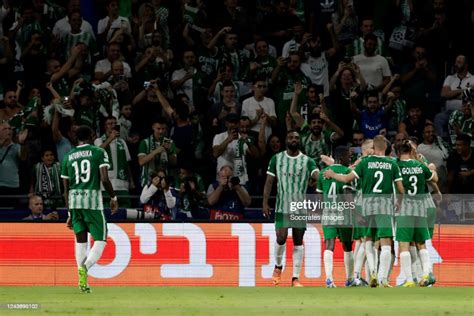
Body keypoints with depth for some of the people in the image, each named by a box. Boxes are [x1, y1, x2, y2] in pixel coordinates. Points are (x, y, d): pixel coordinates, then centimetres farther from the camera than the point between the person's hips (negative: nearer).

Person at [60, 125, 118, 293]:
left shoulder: (68, 156, 14)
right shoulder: (98, 152, 2)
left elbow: (66, 188, 14)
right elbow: (104, 179, -9)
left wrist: (70, 213, 19)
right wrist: (113, 198, 6)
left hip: (74, 200, 4)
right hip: (92, 199, -4)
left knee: (80, 240, 13)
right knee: (100, 240, 3)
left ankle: (82, 280, 7)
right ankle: (85, 266, -24)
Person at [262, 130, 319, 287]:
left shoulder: (307, 161, 2)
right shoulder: (277, 159, 5)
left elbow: (317, 175, -13)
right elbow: (269, 181, 5)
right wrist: (265, 202, -3)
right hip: (282, 206, 0)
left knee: (298, 242, 0)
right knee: (281, 238, -11)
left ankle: (296, 278, 3)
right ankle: (278, 267, 17)